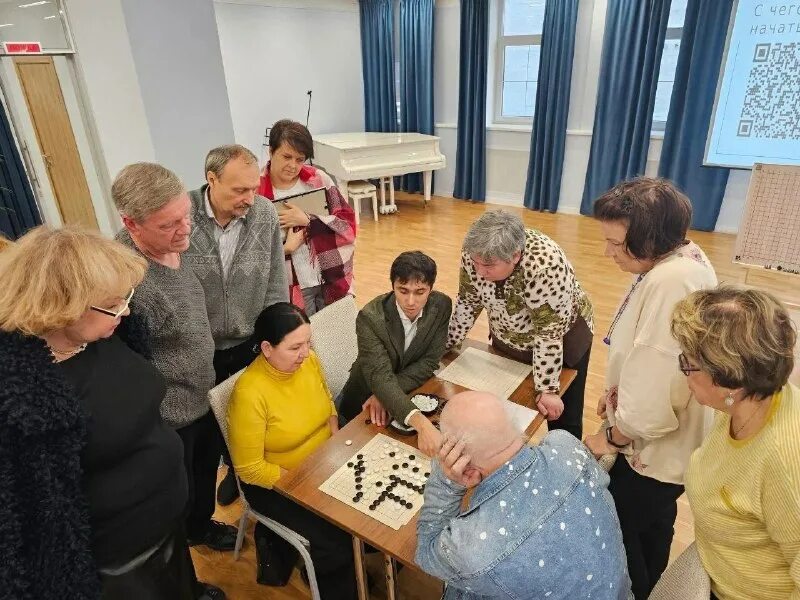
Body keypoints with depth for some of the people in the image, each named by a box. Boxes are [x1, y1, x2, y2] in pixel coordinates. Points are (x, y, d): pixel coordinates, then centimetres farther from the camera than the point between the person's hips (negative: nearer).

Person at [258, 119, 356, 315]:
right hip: (291, 290, -2)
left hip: (332, 282, 2)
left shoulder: (319, 179, -1)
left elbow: (348, 224, -4)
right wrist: (285, 248, -18)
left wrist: (307, 221, -15)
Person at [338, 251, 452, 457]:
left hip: (412, 393, 3)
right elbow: (380, 377, -36)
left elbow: (429, 362, -12)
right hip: (365, 402, -2)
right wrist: (421, 424, -51)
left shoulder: (442, 306, -15)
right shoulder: (370, 317, -28)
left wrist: (387, 393, -26)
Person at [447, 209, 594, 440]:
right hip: (509, 340, 4)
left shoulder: (545, 266, -38)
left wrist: (547, 390, -25)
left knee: (563, 420, 7)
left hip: (561, 340, -4)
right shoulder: (475, 253, -22)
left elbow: (549, 333, -31)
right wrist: (446, 343, -3)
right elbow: (467, 302, -8)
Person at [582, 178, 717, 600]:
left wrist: (612, 436, -14)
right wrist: (618, 394, 13)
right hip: (667, 441, 10)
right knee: (653, 522, 30)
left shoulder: (669, 283, -35)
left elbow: (651, 399, -31)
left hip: (655, 449, -10)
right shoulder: (684, 257, -2)